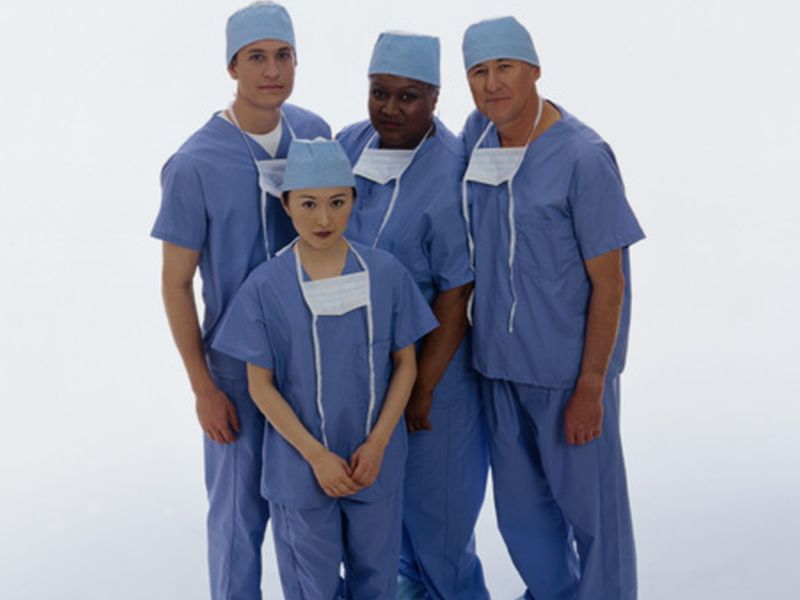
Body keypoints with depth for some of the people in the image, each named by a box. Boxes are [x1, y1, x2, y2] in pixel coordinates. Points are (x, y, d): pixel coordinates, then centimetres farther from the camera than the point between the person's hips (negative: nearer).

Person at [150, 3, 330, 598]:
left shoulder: (314, 132, -5)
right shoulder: (194, 164, -18)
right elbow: (176, 283, -10)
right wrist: (203, 387, -8)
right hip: (240, 362, -4)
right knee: (242, 504, 8)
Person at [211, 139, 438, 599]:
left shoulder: (386, 274, -8)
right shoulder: (266, 287, -12)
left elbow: (405, 364, 0)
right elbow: (261, 385, -7)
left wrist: (377, 444, -9)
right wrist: (317, 456, -11)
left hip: (376, 460, 1)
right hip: (302, 466, -1)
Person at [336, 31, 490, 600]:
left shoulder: (450, 178, -24)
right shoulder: (351, 142, -4)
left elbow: (455, 299, -20)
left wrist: (422, 390, -15)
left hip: (431, 354, -6)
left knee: (436, 483, 10)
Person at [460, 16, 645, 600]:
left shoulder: (583, 157, -18)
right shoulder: (478, 133, 0)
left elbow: (609, 283, -14)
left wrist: (590, 388, -13)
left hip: (570, 364, -6)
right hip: (500, 359, 6)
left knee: (588, 498, 8)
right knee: (521, 501, 19)